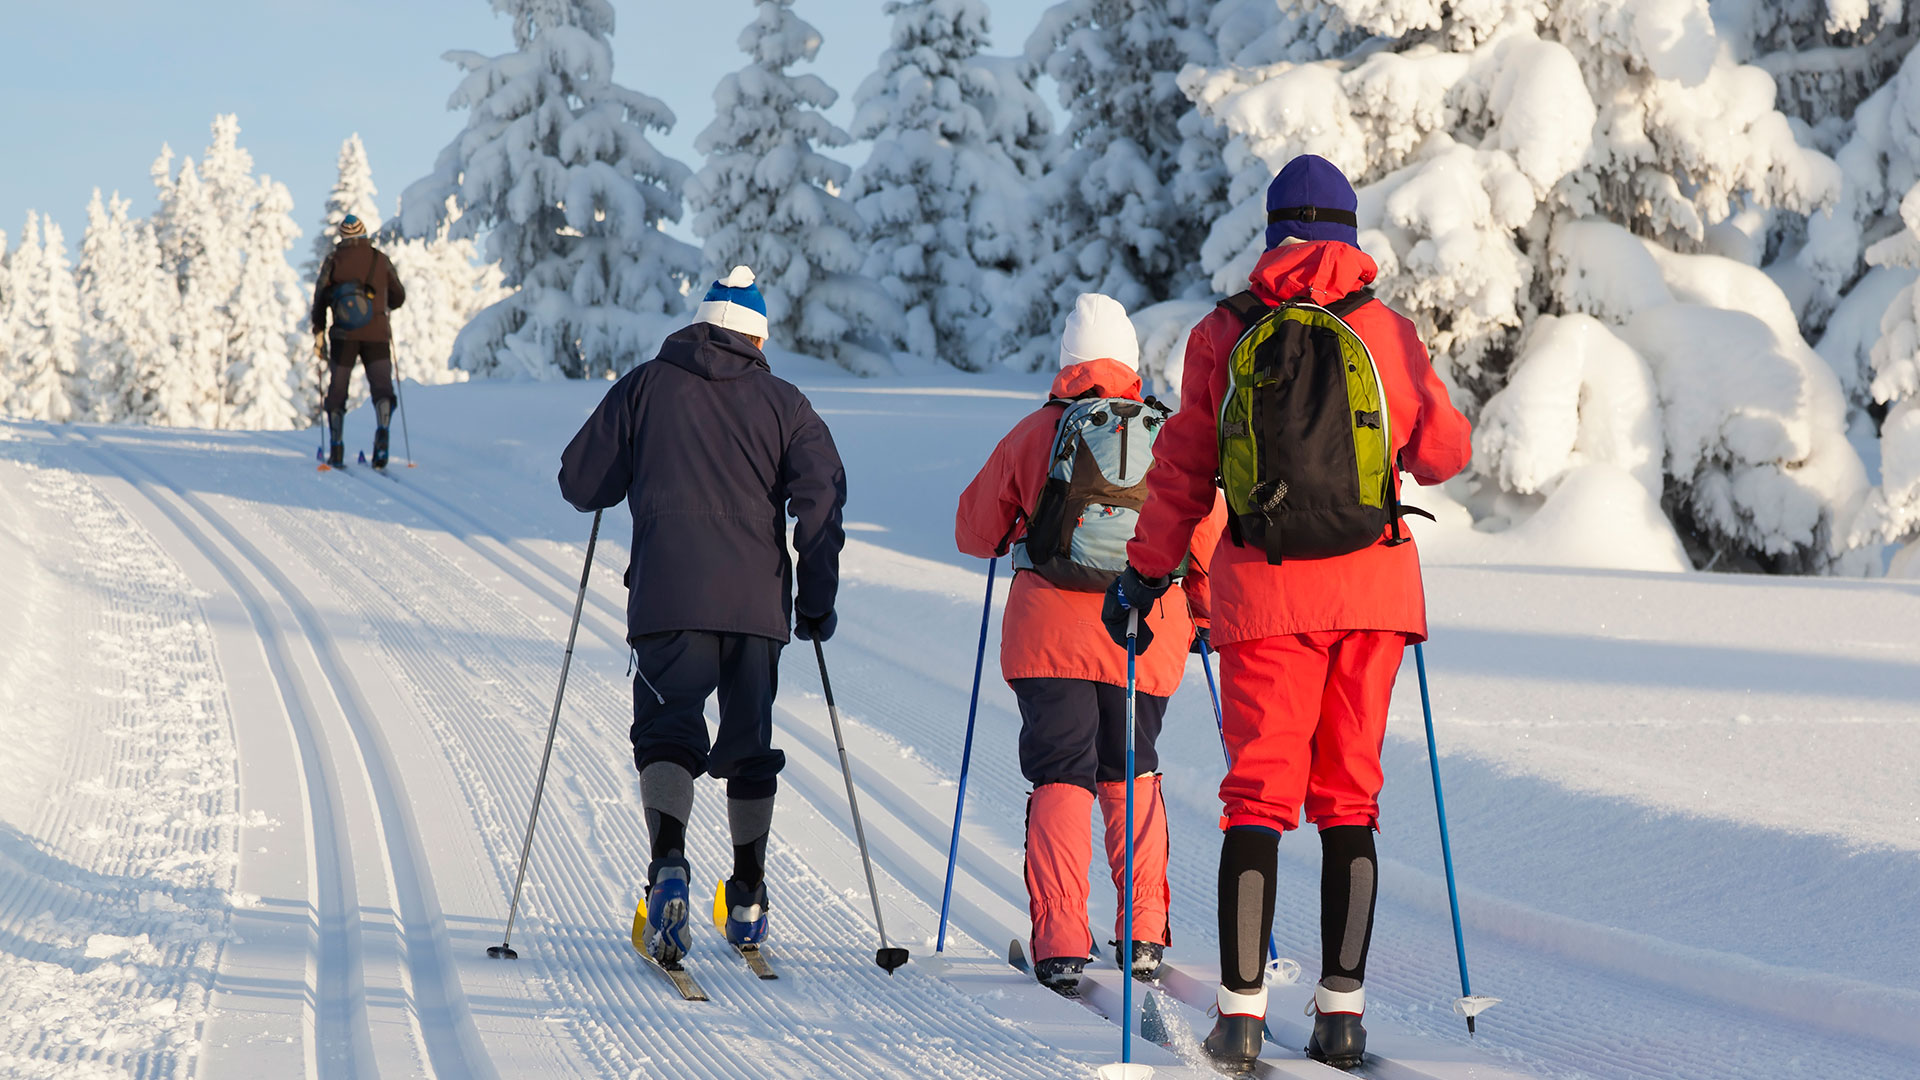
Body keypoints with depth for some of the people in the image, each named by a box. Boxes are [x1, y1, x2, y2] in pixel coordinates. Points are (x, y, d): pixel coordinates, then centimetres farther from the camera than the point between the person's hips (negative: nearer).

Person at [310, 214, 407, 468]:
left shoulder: (333, 261, 7)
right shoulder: (380, 259, 9)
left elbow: (320, 297, -1)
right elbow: (398, 297, 15)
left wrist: (319, 332, 7)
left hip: (344, 334, 0)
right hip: (376, 333, 0)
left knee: (338, 388, 11)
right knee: (382, 385, -4)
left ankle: (337, 450, 9)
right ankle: (382, 430, -34)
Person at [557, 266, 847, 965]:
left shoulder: (645, 387, 9)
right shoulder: (782, 402, 10)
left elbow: (580, 481, 9)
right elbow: (822, 493, -1)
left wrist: (631, 475, 32)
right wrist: (818, 599, 4)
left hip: (669, 595, -2)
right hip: (757, 599, 2)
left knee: (668, 730, -1)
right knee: (749, 741, 15)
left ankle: (670, 862, -28)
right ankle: (749, 902, 22)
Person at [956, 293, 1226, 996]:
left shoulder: (1033, 434, 2)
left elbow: (975, 528, 11)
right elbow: (1209, 540, 6)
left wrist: (1018, 533, 33)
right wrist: (1207, 616, 22)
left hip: (1051, 634, -2)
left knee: (1060, 779, 3)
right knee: (1131, 775, 18)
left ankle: (1059, 944, -7)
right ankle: (1144, 933, 14)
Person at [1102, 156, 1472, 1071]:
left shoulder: (1222, 335, 2)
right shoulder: (1389, 331, 3)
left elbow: (1184, 472, 5)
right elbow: (1444, 450, 9)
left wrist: (1145, 572, 16)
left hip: (1266, 586, -1)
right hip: (1373, 583, 1)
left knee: (1257, 794, 1)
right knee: (1349, 797, 8)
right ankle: (1342, 1006, 5)